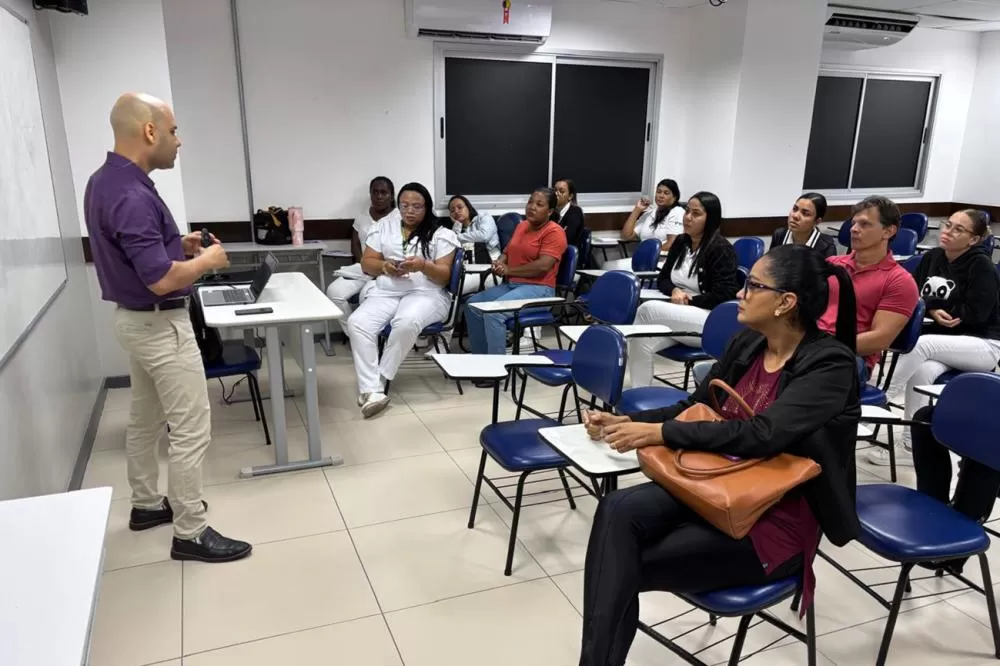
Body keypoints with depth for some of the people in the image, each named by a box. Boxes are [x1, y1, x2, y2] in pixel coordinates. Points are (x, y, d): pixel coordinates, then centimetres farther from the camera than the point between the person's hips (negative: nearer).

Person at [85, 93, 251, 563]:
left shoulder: (104, 181, 6)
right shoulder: (131, 195, -26)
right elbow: (162, 279, -30)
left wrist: (177, 243, 9)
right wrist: (208, 260, -13)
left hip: (134, 318, 11)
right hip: (161, 325, -11)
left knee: (145, 419, 21)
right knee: (191, 428, -2)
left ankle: (147, 505, 37)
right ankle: (190, 533, 9)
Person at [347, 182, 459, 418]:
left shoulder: (441, 234, 5)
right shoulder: (384, 226, 16)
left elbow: (444, 276, -2)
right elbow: (366, 263, 13)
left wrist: (423, 266, -22)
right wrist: (384, 266, -9)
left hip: (426, 293, -3)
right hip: (385, 292, 4)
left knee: (406, 323, -38)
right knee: (357, 323, -26)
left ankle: (379, 381, -24)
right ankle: (370, 390, -31)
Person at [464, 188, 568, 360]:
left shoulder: (554, 232, -11)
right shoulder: (522, 225, 15)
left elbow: (543, 266, -21)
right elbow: (508, 251, 25)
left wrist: (508, 270, -13)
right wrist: (499, 262, 0)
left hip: (538, 289, -9)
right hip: (510, 285, 9)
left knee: (493, 312, -28)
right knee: (473, 304, -4)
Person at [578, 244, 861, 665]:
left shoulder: (831, 364, -15)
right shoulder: (746, 345, 6)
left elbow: (763, 434, -28)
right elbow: (694, 406, 15)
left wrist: (659, 433, -25)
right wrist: (623, 423, 2)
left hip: (776, 521, -6)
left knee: (624, 568, -20)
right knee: (618, 509, -25)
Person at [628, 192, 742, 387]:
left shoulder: (721, 249, -8)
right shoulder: (680, 242, 14)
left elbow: (724, 295, -15)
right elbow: (662, 279, 19)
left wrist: (690, 300, -13)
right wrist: (675, 291, -4)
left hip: (710, 322, -6)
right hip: (678, 316, 6)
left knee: (648, 309, -29)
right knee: (641, 340, -27)